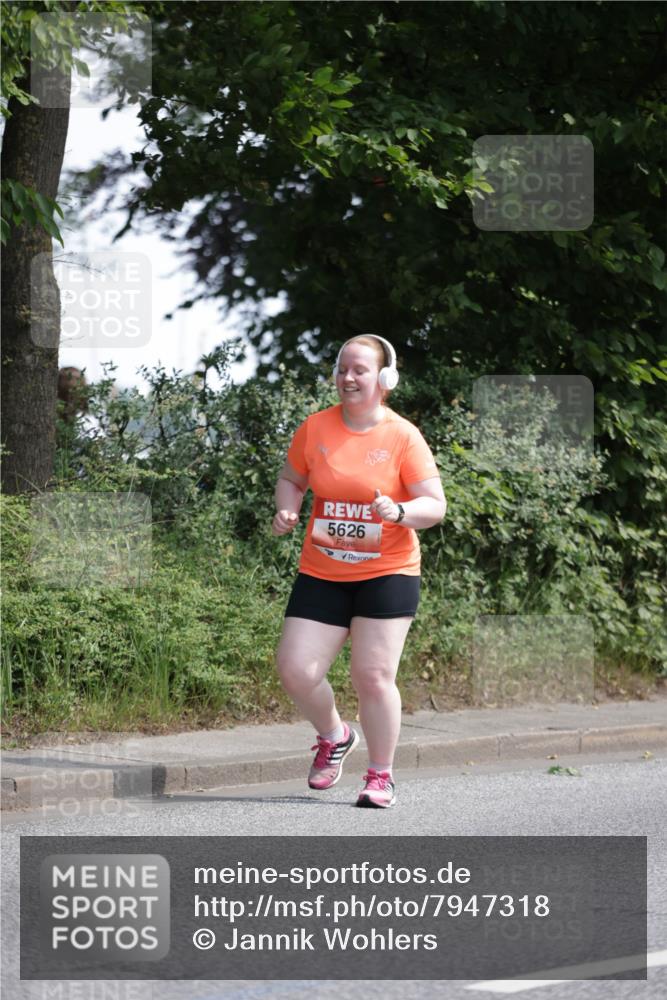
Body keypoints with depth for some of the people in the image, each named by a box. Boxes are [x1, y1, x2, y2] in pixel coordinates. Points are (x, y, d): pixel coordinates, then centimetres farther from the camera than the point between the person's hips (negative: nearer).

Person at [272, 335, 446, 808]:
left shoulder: (403, 437, -7)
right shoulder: (315, 428, 2)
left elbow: (435, 504, -8)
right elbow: (291, 479, 18)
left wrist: (401, 512, -28)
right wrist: (287, 511, -3)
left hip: (387, 573, -3)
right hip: (321, 574, 3)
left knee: (374, 675, -9)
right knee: (295, 669, -6)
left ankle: (381, 775, 10)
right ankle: (334, 736, 25)